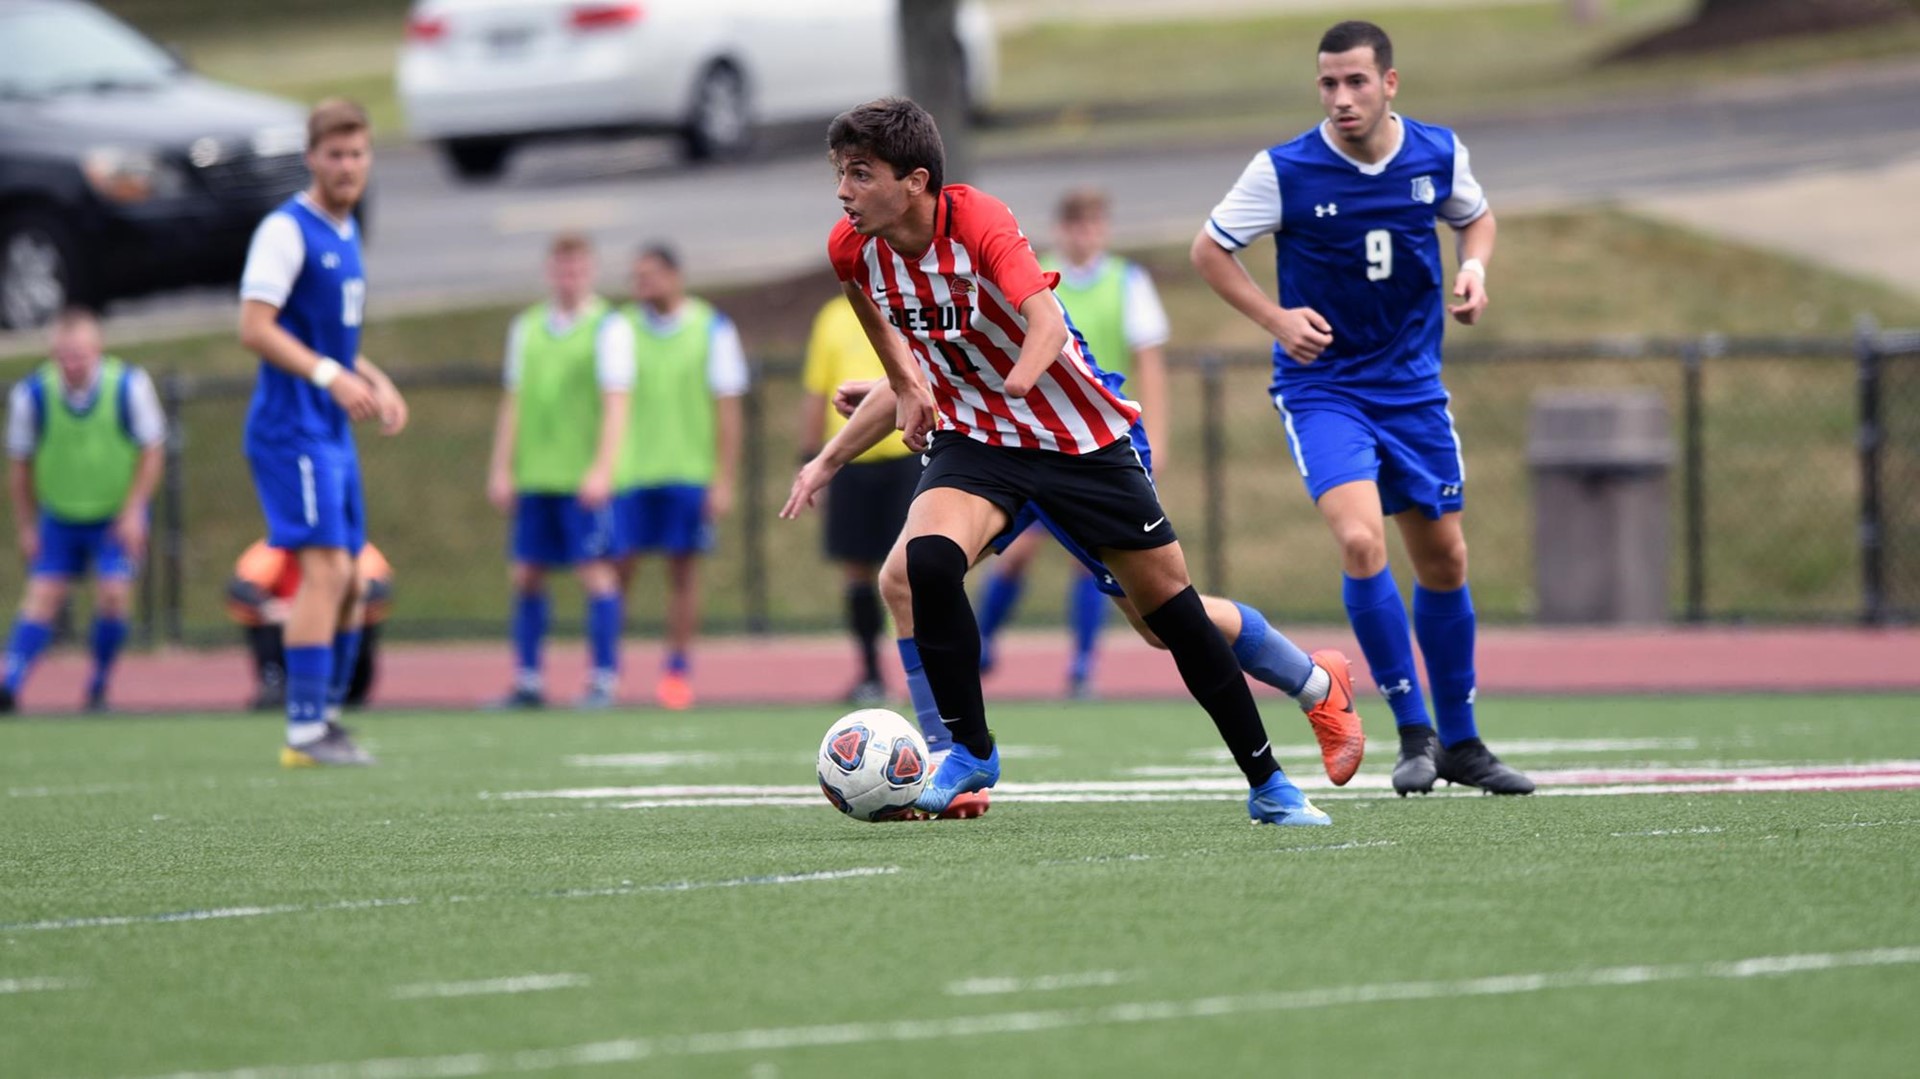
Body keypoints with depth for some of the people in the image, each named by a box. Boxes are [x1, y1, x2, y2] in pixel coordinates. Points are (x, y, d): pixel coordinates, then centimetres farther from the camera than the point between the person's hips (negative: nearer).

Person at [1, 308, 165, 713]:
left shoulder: (130, 386, -18)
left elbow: (152, 451, -6)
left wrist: (134, 511, -13)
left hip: (118, 517, -1)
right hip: (58, 519, 1)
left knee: (114, 593, -15)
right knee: (42, 596, -7)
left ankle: (99, 686, 3)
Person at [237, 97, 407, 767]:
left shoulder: (345, 233, 16)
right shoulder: (287, 230, -12)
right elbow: (255, 328, -20)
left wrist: (375, 382, 14)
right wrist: (330, 375, -28)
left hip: (333, 433, 9)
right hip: (292, 429, -9)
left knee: (349, 583, 10)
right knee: (325, 568, -15)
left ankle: (326, 716, 18)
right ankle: (305, 731, -15)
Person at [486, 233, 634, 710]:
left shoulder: (608, 327, -1)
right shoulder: (526, 328, 14)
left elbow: (616, 403, -8)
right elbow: (513, 403, 17)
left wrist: (601, 469, -17)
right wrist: (501, 469, 10)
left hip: (584, 478, -5)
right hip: (533, 475, 5)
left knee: (595, 572, -5)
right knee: (526, 575, 5)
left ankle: (603, 680, -1)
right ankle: (527, 681, 11)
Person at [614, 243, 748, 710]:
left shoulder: (713, 329, 0)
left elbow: (728, 410, 0)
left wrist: (724, 482, -5)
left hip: (691, 474, -1)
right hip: (632, 474, 1)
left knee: (684, 569, 1)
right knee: (619, 568, -4)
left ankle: (677, 670, 9)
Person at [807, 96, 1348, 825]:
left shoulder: (979, 222, -26)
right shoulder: (852, 247, -11)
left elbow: (1046, 322, -41)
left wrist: (1015, 384, -59)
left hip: (1077, 433, -3)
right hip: (973, 435, 3)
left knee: (1171, 608, 2)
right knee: (928, 560, -28)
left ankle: (1267, 784, 16)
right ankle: (970, 752, -11)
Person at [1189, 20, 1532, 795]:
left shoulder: (1438, 154, -3)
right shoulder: (1284, 171, -13)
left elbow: (1474, 216, 17)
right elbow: (1209, 249, -2)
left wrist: (1475, 268, -4)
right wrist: (1275, 319, -14)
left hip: (1413, 383, 4)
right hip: (1321, 386, -4)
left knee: (1444, 559, 10)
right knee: (1360, 541, -23)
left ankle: (1460, 743, 26)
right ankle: (1413, 732, -11)